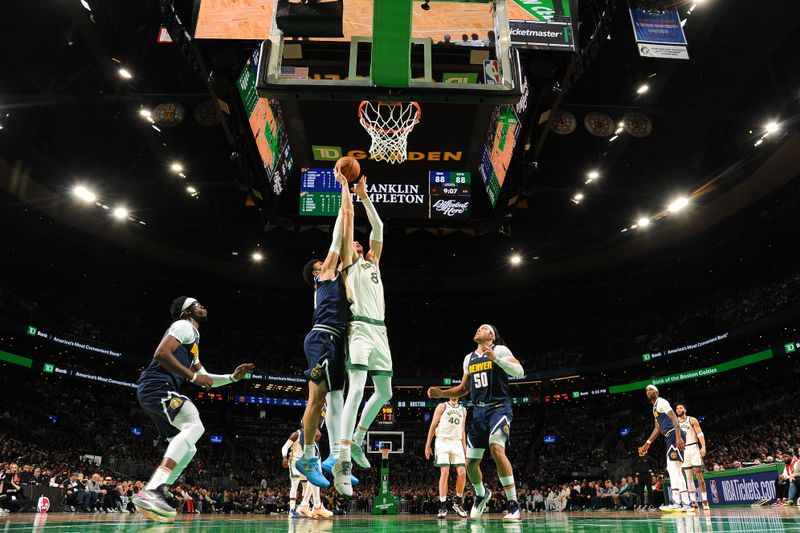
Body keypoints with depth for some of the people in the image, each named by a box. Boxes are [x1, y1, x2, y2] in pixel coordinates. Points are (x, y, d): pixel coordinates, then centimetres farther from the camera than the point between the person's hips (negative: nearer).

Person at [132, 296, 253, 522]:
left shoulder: (192, 338, 29)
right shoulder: (184, 325, -1)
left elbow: (204, 378, 33)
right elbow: (161, 354, -18)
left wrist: (232, 377, 22)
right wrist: (193, 376, -16)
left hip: (155, 392, 10)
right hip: (157, 386, -10)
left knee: (188, 449, 9)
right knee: (194, 426, -28)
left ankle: (153, 494, 4)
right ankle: (152, 490, -37)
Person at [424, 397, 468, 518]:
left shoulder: (463, 410, 15)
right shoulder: (442, 406, 2)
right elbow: (433, 426, 0)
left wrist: (465, 448, 14)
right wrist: (427, 445, -5)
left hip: (457, 443, 4)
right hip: (443, 441, -4)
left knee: (462, 472, -6)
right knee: (444, 472, -11)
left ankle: (457, 503, 10)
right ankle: (442, 507, -5)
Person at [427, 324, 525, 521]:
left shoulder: (500, 350, -3)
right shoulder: (469, 358, 14)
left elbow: (520, 372, -17)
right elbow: (464, 389, 21)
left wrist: (496, 359, -29)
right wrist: (441, 393, 7)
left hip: (499, 407, -6)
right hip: (479, 411, 6)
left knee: (496, 449, -30)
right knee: (470, 462, 7)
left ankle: (513, 504, -20)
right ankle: (481, 494, 37)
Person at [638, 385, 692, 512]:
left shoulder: (661, 402, -5)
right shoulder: (655, 407, 25)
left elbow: (674, 418, -17)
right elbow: (657, 428, 30)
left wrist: (678, 437, -29)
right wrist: (647, 444, 29)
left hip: (674, 435, -10)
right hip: (671, 437, 10)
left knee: (672, 468, -15)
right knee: (676, 470, 9)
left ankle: (676, 502, -19)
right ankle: (686, 504, 10)